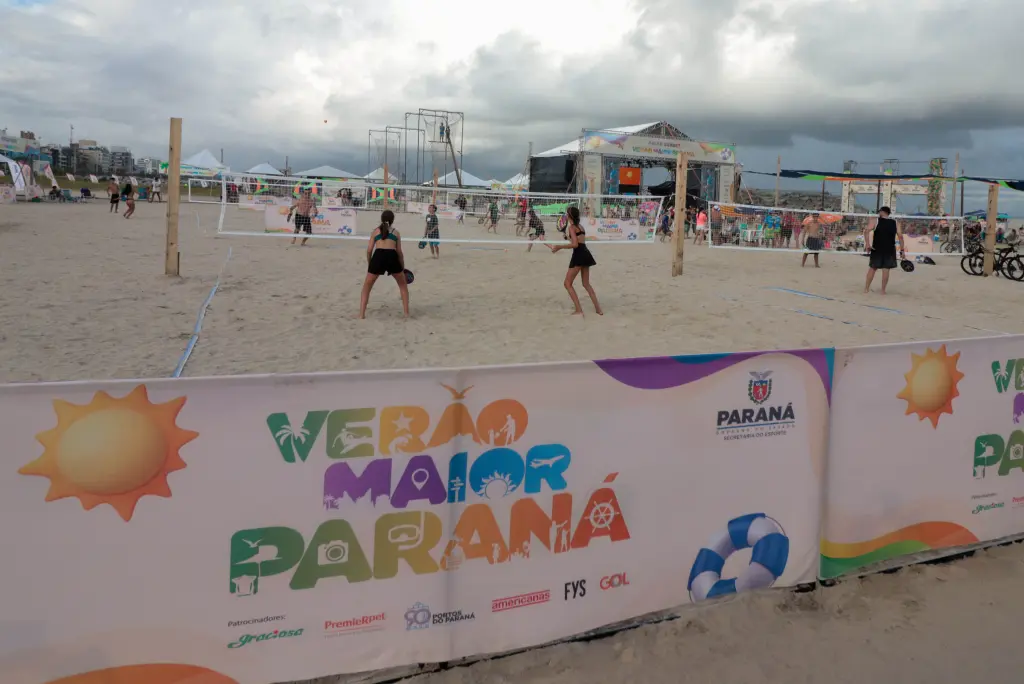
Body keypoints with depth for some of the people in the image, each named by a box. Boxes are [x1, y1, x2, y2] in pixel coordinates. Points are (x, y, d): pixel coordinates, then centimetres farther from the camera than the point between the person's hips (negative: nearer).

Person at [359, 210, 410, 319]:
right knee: (403, 285, 23)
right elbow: (399, 252, 17)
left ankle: (361, 314, 8)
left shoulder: (376, 231, 20)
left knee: (366, 287, 17)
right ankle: (406, 313, 19)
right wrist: (403, 267, 28)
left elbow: (369, 250, 13)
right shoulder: (396, 232, 20)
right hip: (392, 257, 0)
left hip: (378, 256, 0)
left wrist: (369, 264, 25)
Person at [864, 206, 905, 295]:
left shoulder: (876, 221, 0)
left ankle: (866, 289, 11)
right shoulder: (895, 223, 4)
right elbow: (900, 236, -2)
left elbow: (866, 231, -14)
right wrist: (902, 250, 1)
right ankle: (883, 290, 4)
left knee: (872, 268, 9)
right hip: (889, 250, 0)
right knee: (886, 269, 3)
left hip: (877, 249, 0)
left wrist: (867, 244, -14)